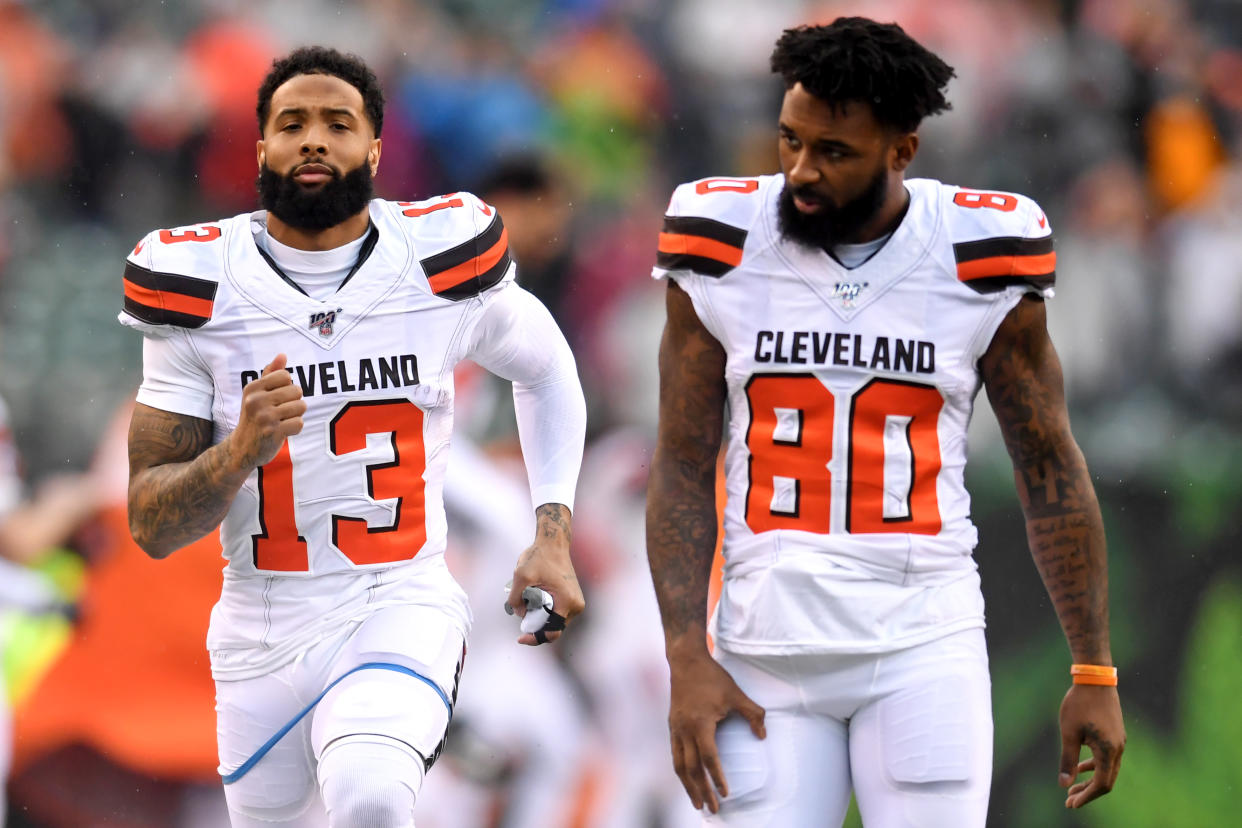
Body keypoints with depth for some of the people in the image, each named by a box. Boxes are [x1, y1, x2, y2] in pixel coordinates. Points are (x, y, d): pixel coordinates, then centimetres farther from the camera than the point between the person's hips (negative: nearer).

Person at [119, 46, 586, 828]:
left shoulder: (439, 265, -3)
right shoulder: (203, 289, -4)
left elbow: (547, 374, 19)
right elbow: (152, 526, -5)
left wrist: (552, 535, 8)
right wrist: (241, 451, -25)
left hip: (401, 608, -2)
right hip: (263, 634, 3)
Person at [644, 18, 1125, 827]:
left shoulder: (978, 260, -3)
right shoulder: (727, 249, -1)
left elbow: (1050, 470, 5)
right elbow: (682, 470, 2)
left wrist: (1095, 673, 4)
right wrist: (687, 661, -6)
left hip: (922, 642, -1)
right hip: (768, 647, 1)